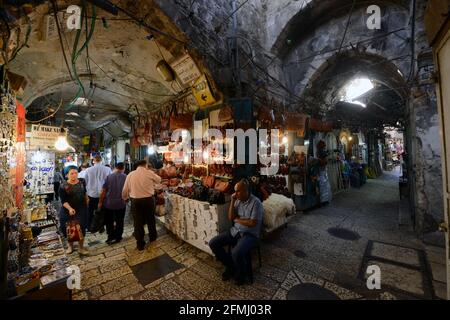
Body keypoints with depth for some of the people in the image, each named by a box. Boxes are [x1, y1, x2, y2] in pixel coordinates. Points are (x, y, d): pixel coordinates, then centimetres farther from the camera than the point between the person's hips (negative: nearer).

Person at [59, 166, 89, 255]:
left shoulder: (81, 182, -2)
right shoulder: (63, 186, -12)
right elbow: (63, 201, -15)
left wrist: (87, 199, 20)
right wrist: (69, 208, -28)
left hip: (81, 209, 2)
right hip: (68, 210, -2)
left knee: (81, 227, 3)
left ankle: (81, 247, 17)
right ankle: (70, 245, 35)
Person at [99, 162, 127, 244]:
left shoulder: (109, 177, -8)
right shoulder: (126, 177, -10)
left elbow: (104, 191, -7)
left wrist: (100, 202, 5)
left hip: (109, 203, 0)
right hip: (121, 203, 0)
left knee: (109, 221, 17)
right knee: (119, 221, 15)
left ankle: (110, 237, 19)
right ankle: (118, 237, 24)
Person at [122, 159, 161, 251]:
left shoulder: (130, 174, -2)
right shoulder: (149, 173, -9)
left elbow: (125, 190, 3)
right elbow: (159, 180, 7)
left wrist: (125, 198, 22)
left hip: (135, 201, 1)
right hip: (149, 199, -1)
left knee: (138, 222, 11)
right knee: (150, 219, 20)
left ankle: (140, 244, 21)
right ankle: (152, 237, 40)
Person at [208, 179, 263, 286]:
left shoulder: (256, 203, -17)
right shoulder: (238, 200, 3)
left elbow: (252, 223, -21)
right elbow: (231, 217, -1)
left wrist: (237, 219, -9)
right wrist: (232, 201, -11)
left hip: (250, 234, -7)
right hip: (235, 231, 7)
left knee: (236, 253, -32)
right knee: (213, 243, -5)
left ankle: (241, 273, 3)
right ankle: (231, 266, 14)